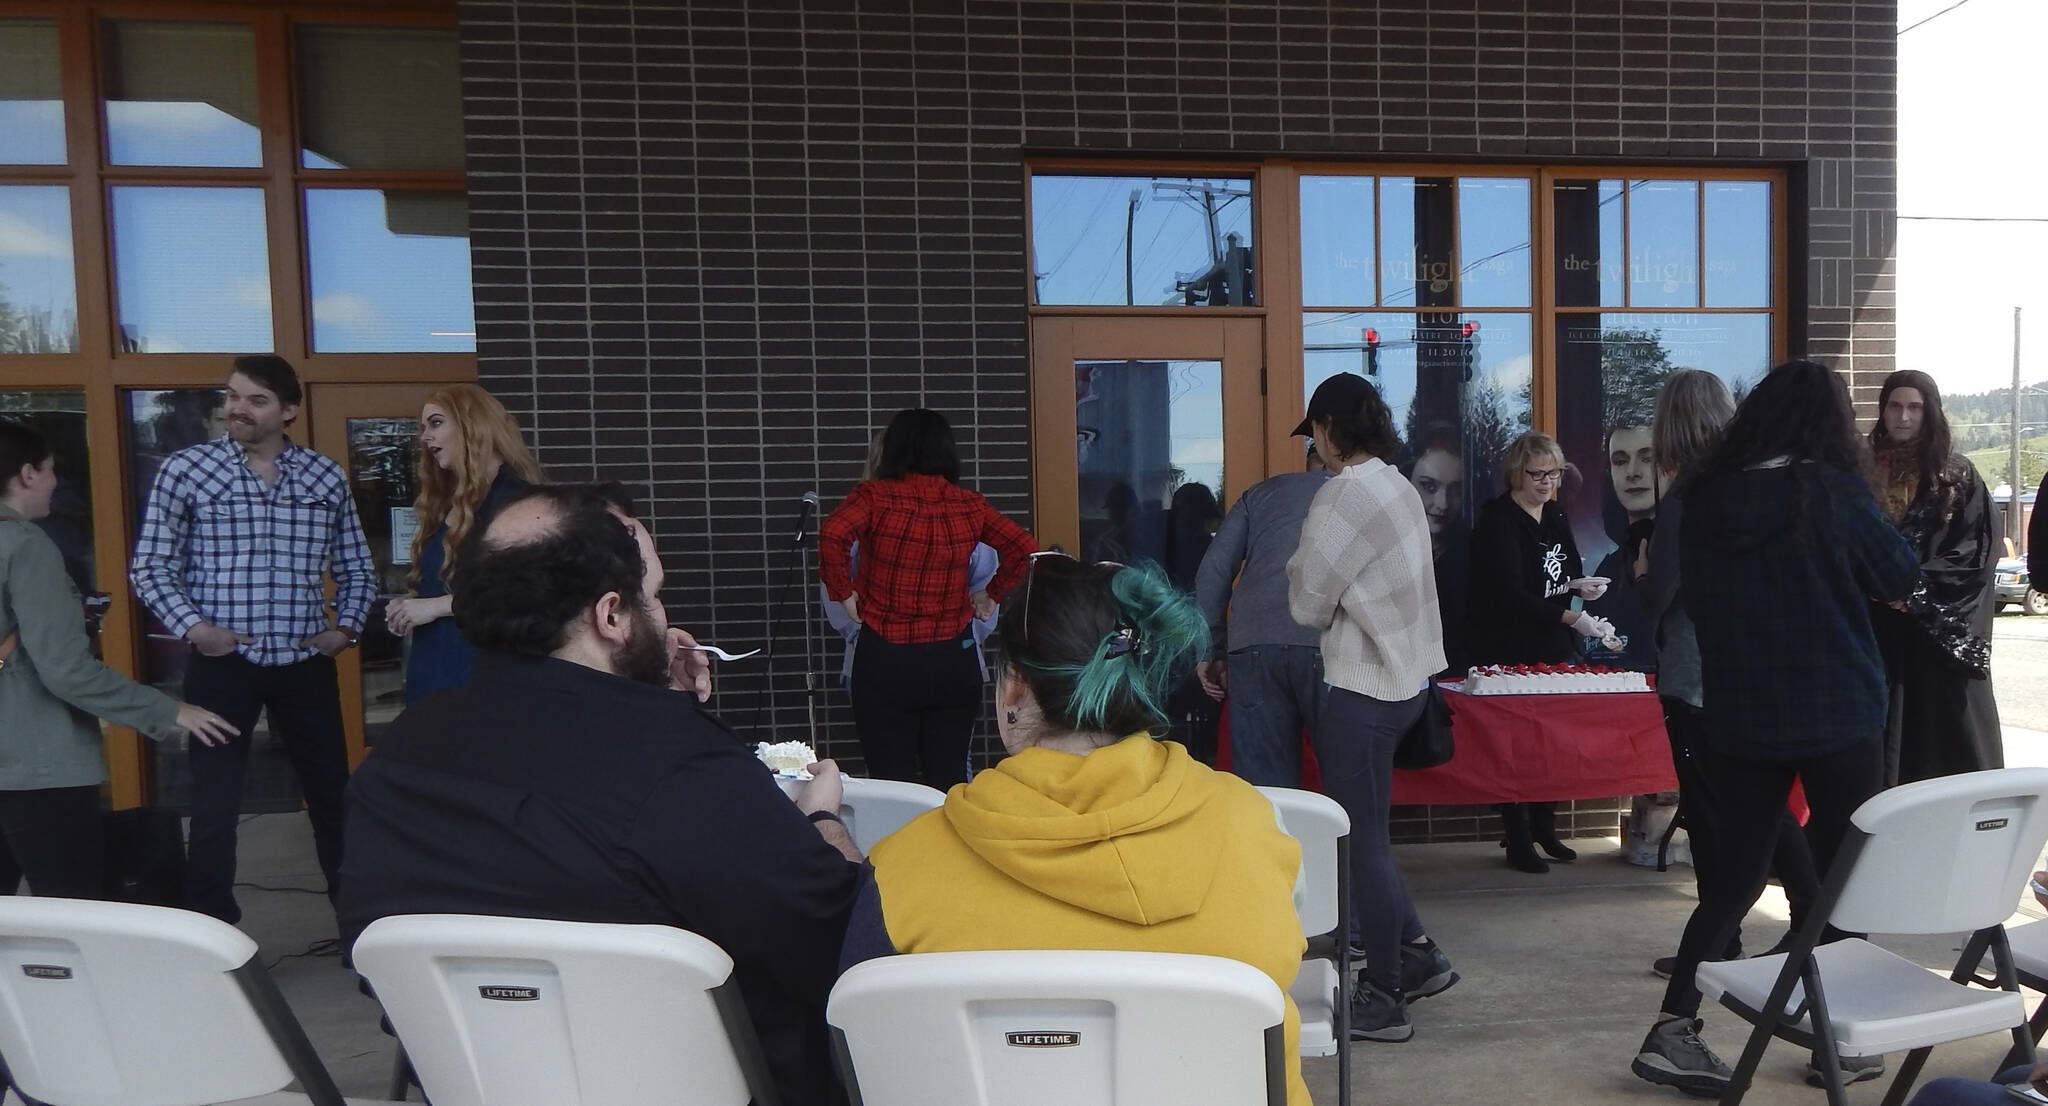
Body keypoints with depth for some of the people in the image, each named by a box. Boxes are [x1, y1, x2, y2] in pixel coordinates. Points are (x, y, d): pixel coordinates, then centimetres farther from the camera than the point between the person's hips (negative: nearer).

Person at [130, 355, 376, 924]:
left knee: (333, 794, 10)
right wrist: (193, 627, -13)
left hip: (305, 664, 2)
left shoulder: (326, 477, 5)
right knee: (214, 806, 2)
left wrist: (346, 627, -1)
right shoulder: (186, 469, -2)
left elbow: (357, 568, 13)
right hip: (221, 664, -2)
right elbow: (151, 566, 1)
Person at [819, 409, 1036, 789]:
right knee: (949, 780, 10)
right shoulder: (969, 505, 3)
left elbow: (832, 535, -21)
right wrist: (991, 595, 10)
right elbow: (1024, 549, -2)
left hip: (884, 661, -2)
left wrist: (844, 593, -8)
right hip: (954, 660, 3)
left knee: (891, 784, 4)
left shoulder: (874, 495, -5)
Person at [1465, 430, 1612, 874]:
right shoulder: (1496, 520, -13)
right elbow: (1509, 593, -22)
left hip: (1555, 647, 7)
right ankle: (1518, 843, 7)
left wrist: (1581, 586, -2)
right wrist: (1571, 617, -28)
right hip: (1509, 650, -7)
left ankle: (1545, 830, 24)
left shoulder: (1555, 515, 11)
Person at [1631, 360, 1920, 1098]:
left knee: (1733, 876, 9)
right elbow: (1902, 579, 2)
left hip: (1737, 717, 3)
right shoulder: (1833, 490, -11)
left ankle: (1672, 1030, 5)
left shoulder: (1706, 497, -1)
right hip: (1839, 715, -3)